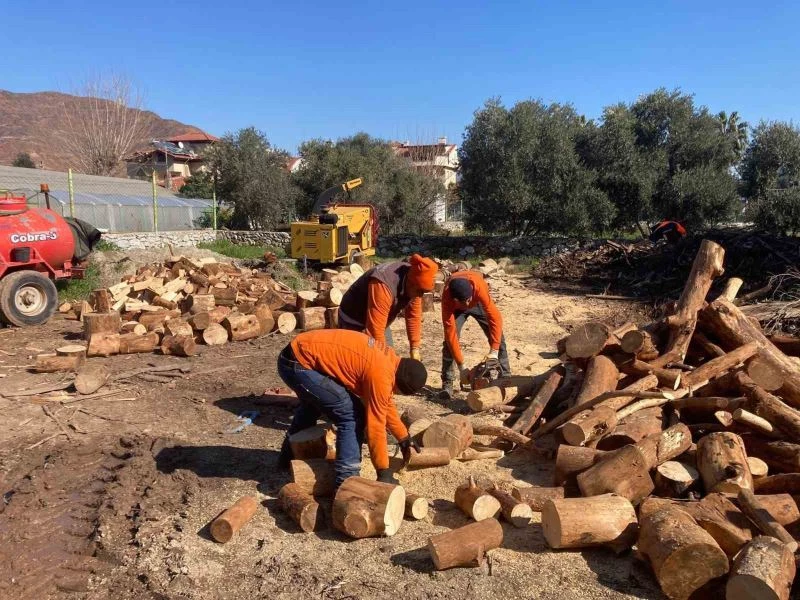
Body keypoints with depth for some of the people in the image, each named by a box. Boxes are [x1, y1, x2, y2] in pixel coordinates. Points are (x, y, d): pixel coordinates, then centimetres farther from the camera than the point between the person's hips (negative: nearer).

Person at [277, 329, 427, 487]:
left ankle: (290, 455, 56)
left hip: (297, 354, 11)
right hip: (299, 364, -11)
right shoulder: (380, 375, -21)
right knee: (351, 415, -11)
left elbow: (386, 403, 21)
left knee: (313, 403, 36)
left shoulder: (389, 359, 7)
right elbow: (376, 424, -16)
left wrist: (403, 437, 27)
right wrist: (384, 471, -7)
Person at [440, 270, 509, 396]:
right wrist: (461, 366, -38)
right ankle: (447, 384, -9)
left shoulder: (479, 285, -45)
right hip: (456, 308, -1)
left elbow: (495, 316, -41)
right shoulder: (447, 296, -41)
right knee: (450, 340, -17)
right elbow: (450, 332, -38)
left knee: (498, 338, -4)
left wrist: (494, 351, -44)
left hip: (478, 303, 1)